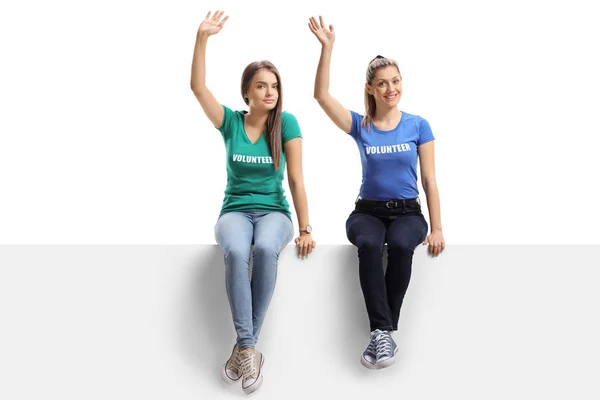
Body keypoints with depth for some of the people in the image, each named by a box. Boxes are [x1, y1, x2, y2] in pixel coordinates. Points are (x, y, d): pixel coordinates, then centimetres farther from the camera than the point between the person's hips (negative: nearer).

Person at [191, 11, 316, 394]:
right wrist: (203, 37, -22)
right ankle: (248, 348, -31)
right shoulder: (231, 121, 2)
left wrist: (305, 229, -12)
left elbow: (296, 178, -6)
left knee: (265, 248, -37)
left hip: (274, 211, -1)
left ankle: (244, 346, -27)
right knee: (236, 251, -36)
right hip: (236, 211, 1)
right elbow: (198, 87, -12)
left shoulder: (286, 122, -2)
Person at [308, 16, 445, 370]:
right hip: (368, 210, 0)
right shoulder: (360, 125, 5)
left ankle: (382, 332, -28)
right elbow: (322, 95, -7)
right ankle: (383, 331, -35)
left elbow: (429, 180, 3)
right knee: (369, 245, -37)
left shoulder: (418, 125, 3)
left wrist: (436, 229, -4)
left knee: (401, 245, -37)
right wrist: (327, 47, -14)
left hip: (408, 211, 0)